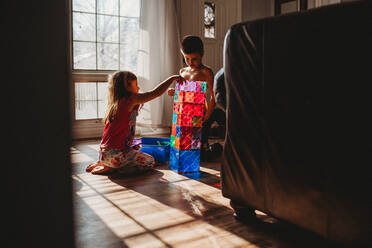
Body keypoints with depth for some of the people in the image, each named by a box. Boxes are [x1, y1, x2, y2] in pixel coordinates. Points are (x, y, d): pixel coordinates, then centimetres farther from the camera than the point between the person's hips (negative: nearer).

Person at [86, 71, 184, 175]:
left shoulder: (114, 104, 13)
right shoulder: (130, 100, -12)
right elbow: (156, 92, -15)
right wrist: (173, 78, -3)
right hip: (115, 154, -9)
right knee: (150, 161, 3)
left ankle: (102, 163, 15)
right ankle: (112, 168, -4)